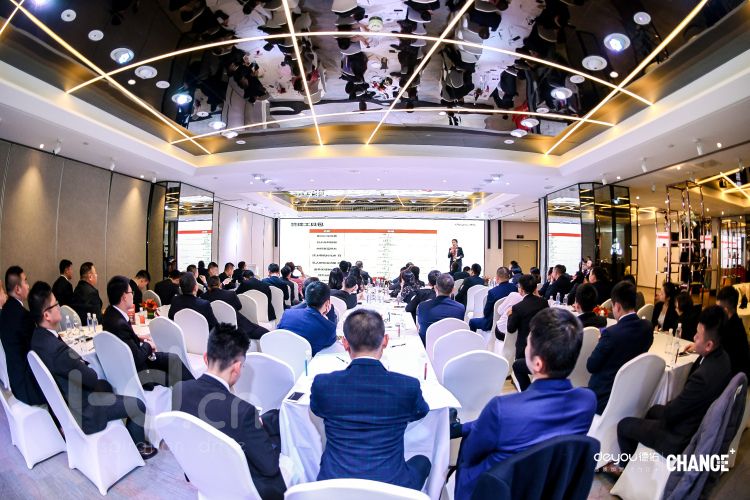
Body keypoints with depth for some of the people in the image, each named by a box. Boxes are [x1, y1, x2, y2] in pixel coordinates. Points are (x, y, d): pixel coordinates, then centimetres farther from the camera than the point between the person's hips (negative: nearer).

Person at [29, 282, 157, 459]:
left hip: (64, 400, 10)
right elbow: (91, 379, -22)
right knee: (138, 406, -3)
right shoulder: (56, 348, -35)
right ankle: (136, 447, 23)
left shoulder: (39, 337, -6)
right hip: (80, 411, -10)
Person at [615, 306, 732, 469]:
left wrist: (663, 410, -3)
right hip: (701, 423, 9)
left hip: (684, 438, -9)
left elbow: (670, 413, -22)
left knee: (624, 425, 4)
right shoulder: (721, 356, -9)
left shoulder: (704, 376, -38)